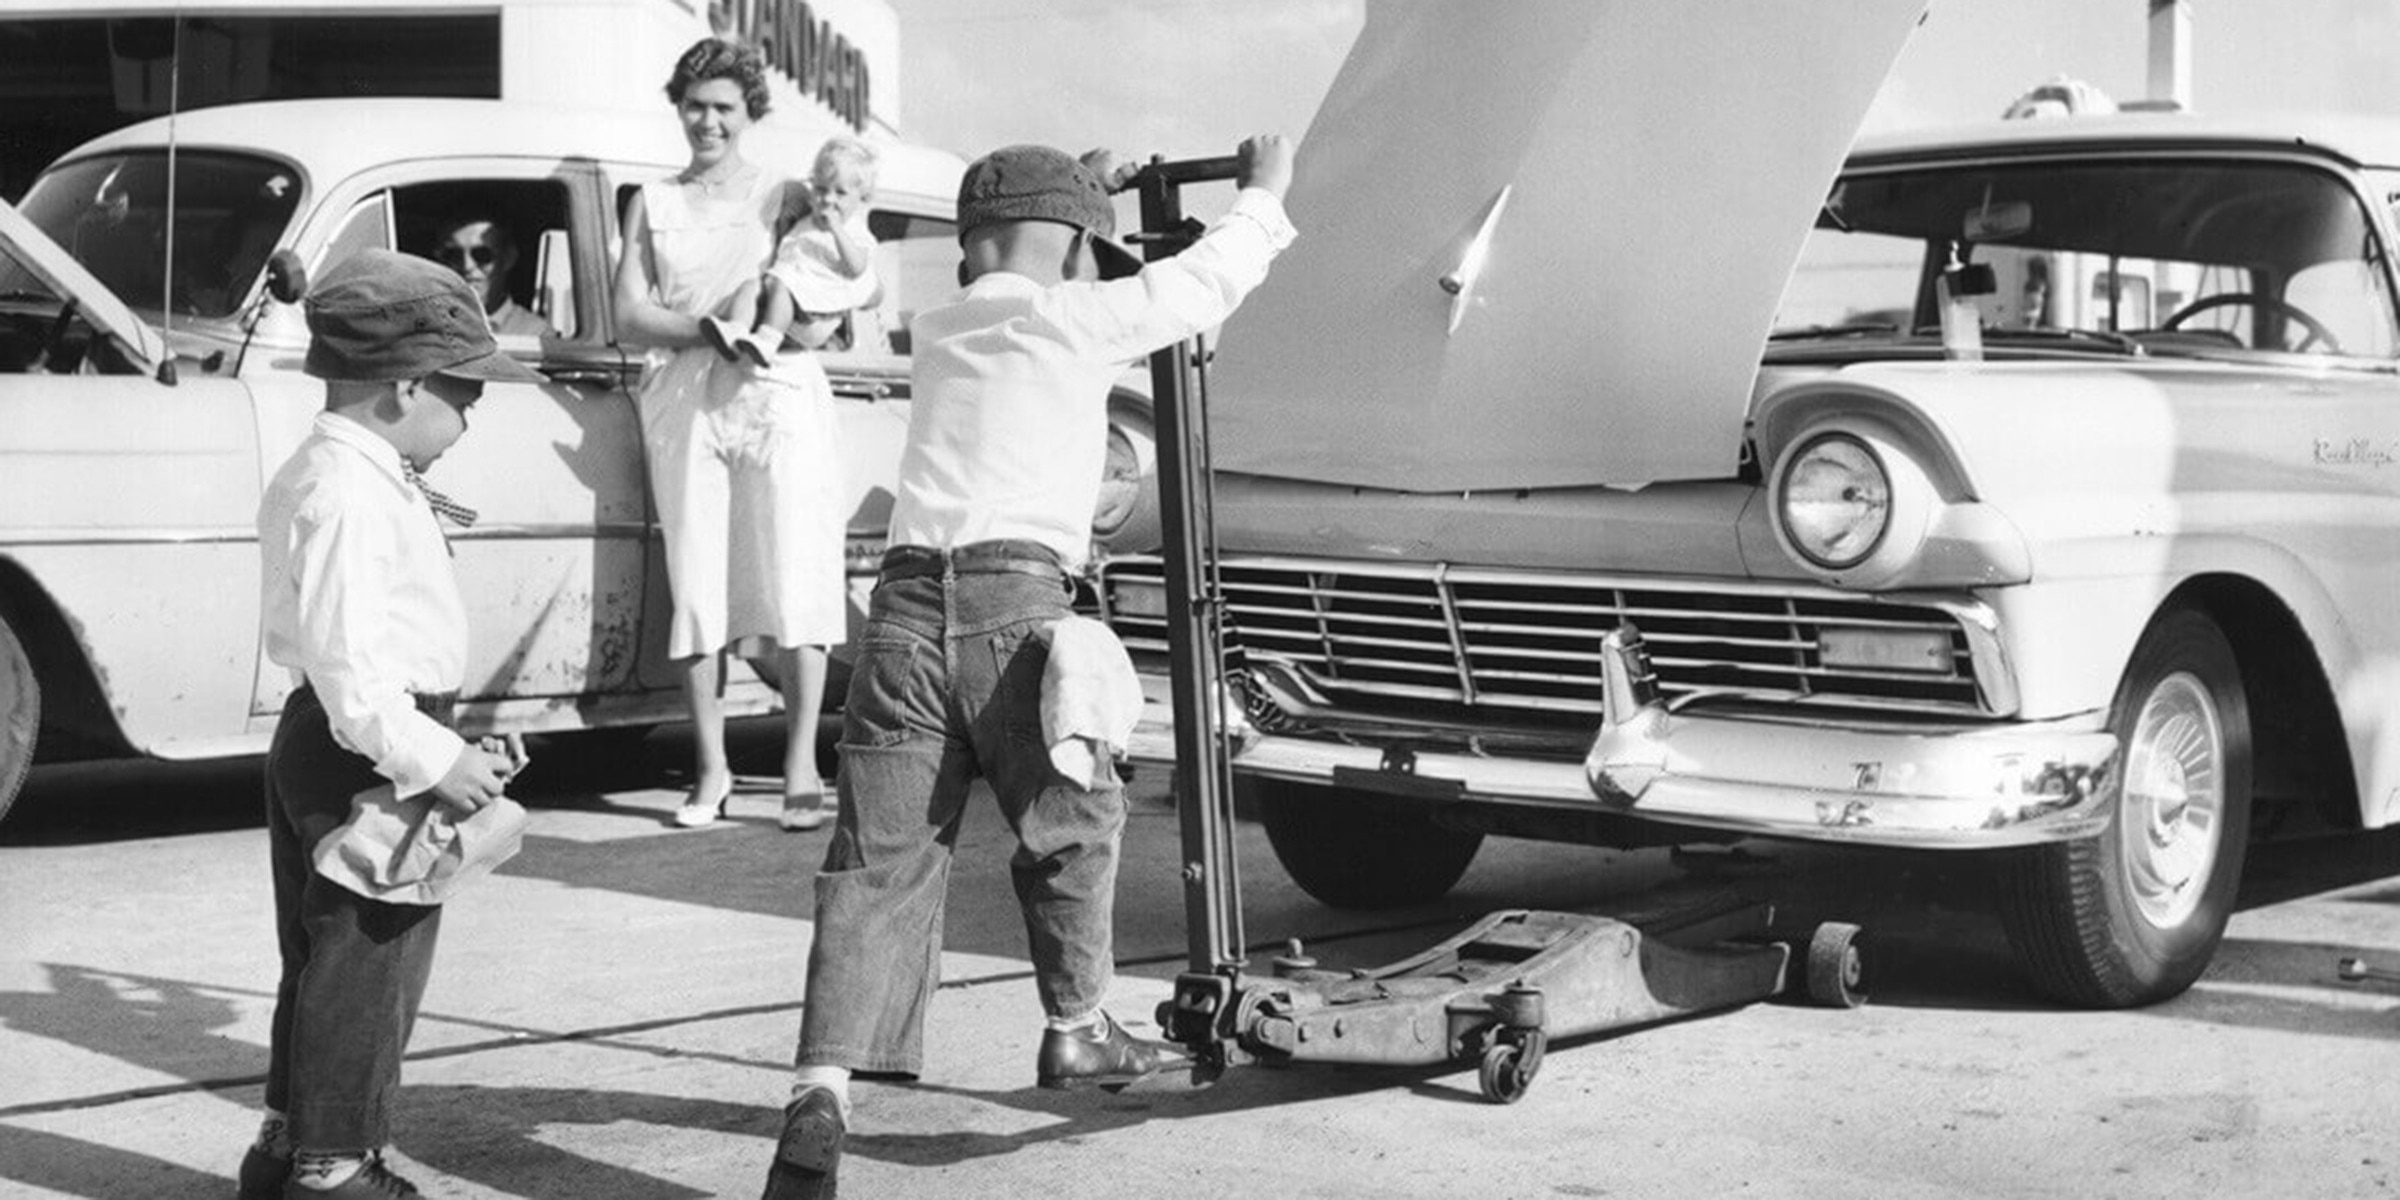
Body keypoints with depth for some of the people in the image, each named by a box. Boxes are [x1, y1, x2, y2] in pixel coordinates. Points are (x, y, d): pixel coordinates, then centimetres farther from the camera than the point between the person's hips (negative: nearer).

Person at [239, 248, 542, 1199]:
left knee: (320, 958, 19)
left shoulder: (313, 476, 13)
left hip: (317, 742, 11)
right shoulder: (354, 497, -21)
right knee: (367, 965, -1)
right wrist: (432, 761, -26)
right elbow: (350, 660, -27)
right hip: (365, 757, -11)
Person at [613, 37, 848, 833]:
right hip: (684, 402, 2)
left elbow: (824, 317, 2)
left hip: (778, 400, -2)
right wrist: (713, 327, -11)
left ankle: (802, 767, -6)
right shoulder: (653, 203, 16)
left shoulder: (784, 198, 10)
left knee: (794, 583, -8)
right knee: (696, 586, -1)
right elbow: (630, 315, 5)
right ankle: (711, 771, 4)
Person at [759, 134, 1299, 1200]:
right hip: (1012, 601, -5)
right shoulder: (1071, 318, 6)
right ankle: (1076, 1030, 31)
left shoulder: (939, 331, 22)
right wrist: (1264, 194, 33)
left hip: (904, 600, 5)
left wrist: (1075, 191, 52)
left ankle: (822, 1091, -12)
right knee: (1072, 821, 18)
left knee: (880, 857, 0)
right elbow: (1206, 281, 16)